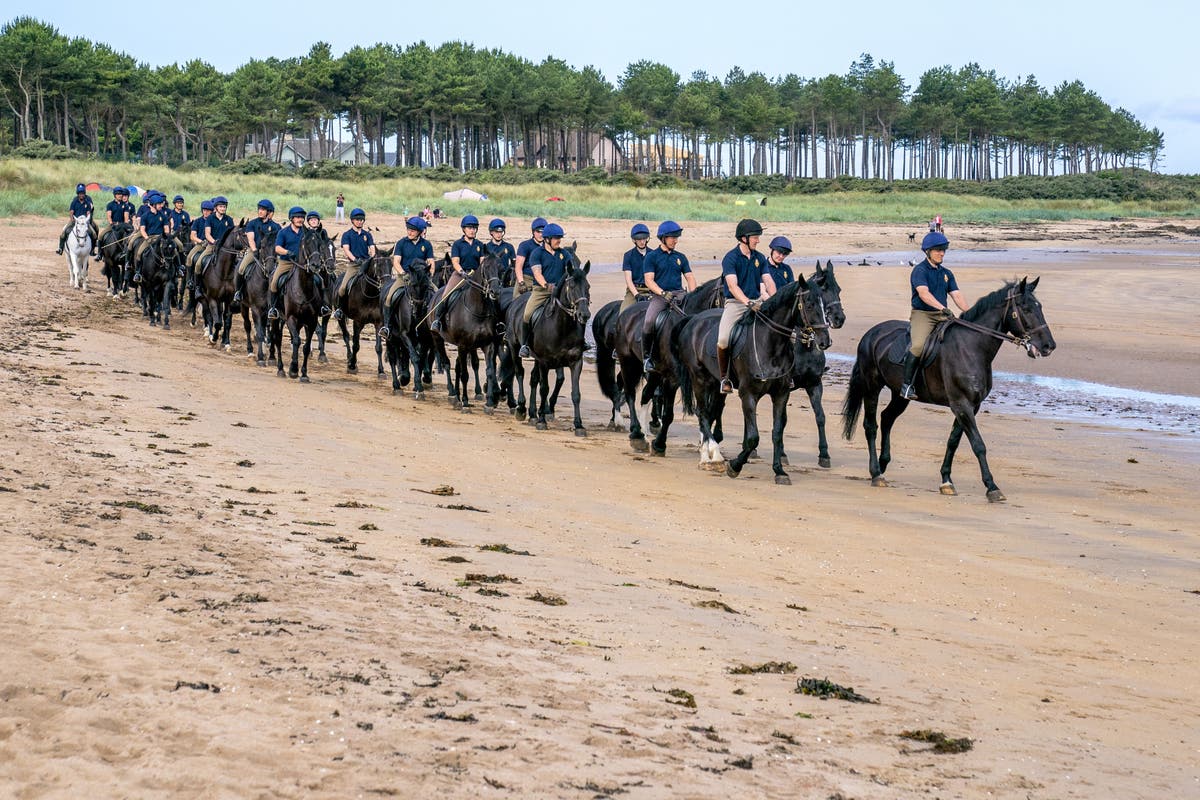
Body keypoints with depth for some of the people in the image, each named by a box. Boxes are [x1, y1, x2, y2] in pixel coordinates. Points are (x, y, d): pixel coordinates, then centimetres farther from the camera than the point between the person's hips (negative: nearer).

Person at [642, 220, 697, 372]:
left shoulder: (680, 257, 19)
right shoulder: (652, 256, 5)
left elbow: (690, 277, 16)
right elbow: (649, 280, -3)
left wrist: (692, 295, -3)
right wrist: (663, 293, -18)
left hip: (679, 294, 4)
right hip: (659, 295, -4)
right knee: (649, 321, -30)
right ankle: (647, 356, -12)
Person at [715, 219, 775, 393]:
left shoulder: (759, 258, 11)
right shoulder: (730, 258, -8)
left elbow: (769, 281, 6)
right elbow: (733, 286, -19)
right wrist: (748, 302, -32)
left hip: (757, 302, 5)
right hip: (735, 302, -5)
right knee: (723, 339, -26)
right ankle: (724, 377, -5)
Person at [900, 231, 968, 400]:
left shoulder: (946, 273, 17)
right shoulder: (920, 270, -5)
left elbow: (956, 295, 11)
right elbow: (924, 293, -20)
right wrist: (942, 308, -33)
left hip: (943, 316, 7)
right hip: (922, 314, -7)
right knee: (918, 345, -29)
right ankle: (906, 385, -23)